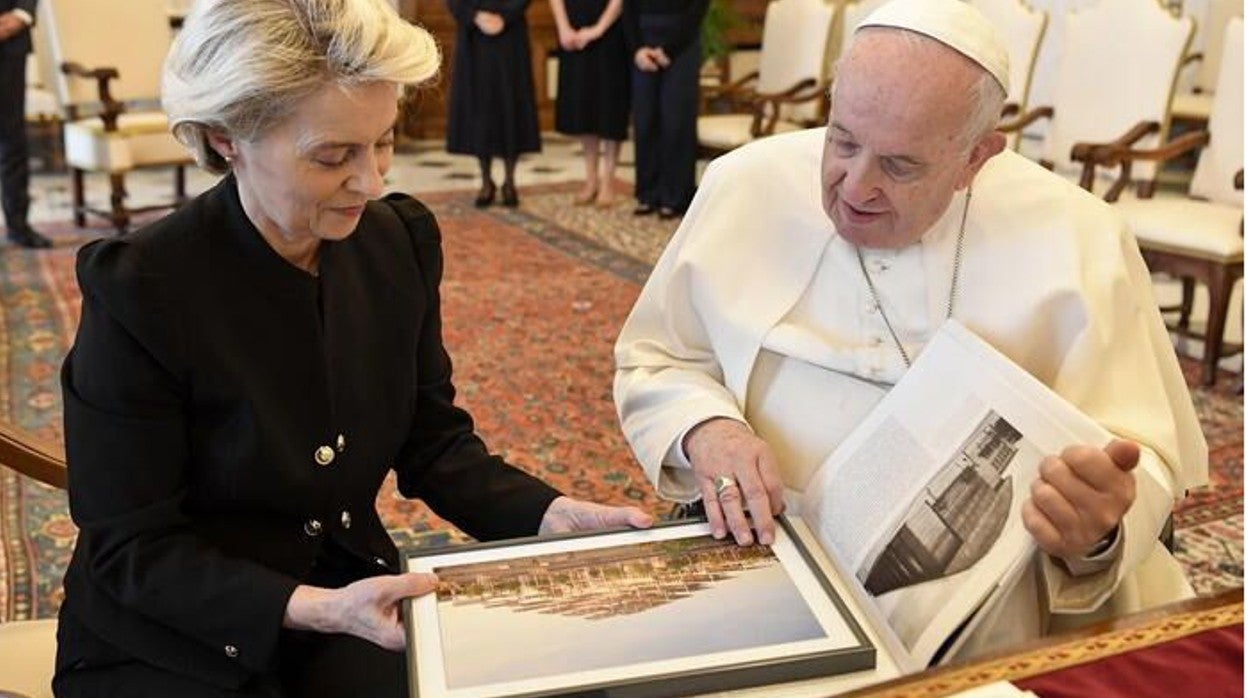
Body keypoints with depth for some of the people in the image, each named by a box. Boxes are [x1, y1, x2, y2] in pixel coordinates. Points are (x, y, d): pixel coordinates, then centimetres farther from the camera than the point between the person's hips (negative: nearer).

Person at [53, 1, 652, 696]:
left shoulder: (401, 241, -6)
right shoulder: (139, 288, -20)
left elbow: (434, 441, 3)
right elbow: (132, 547, -15)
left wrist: (554, 516, -13)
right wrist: (315, 609, -28)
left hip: (349, 592, 5)